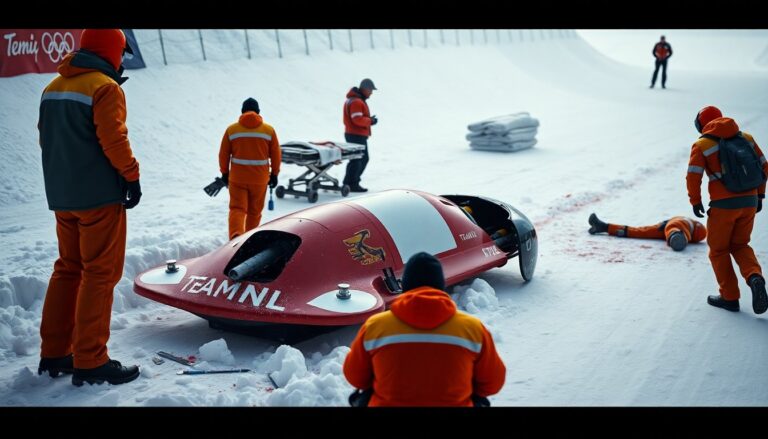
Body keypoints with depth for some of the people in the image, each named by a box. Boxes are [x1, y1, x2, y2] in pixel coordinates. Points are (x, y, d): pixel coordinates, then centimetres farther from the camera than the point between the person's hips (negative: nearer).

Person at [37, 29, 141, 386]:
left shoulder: (53, 88, 13)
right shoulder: (105, 88, -12)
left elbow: (46, 137, 16)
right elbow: (113, 139, -18)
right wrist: (132, 176, -8)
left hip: (61, 196, 8)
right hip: (100, 195, -8)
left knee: (68, 269, 16)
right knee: (100, 274, -3)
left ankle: (53, 353, 20)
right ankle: (90, 362, -2)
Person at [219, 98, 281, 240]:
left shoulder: (231, 129, -1)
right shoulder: (269, 130, -1)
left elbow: (223, 154, 4)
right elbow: (276, 155, 2)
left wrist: (224, 173, 16)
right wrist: (274, 174, 13)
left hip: (237, 177, -1)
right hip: (260, 178, 1)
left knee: (237, 209, 0)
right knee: (255, 211, 14)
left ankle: (235, 235, -24)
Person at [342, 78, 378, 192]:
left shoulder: (359, 100, 17)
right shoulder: (356, 102, -18)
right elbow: (358, 120, -25)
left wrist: (369, 119, 4)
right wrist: (370, 121, -12)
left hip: (360, 135, 11)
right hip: (356, 136, -11)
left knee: (364, 159, 17)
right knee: (356, 160, -5)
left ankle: (354, 182, 23)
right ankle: (350, 184, 0)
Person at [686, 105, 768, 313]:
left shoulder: (702, 145, -2)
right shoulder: (746, 138, 12)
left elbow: (693, 176, -10)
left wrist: (695, 202, 2)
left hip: (723, 205, -5)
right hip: (750, 202, 5)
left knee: (718, 250, 12)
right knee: (740, 245, 20)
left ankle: (729, 297, 12)